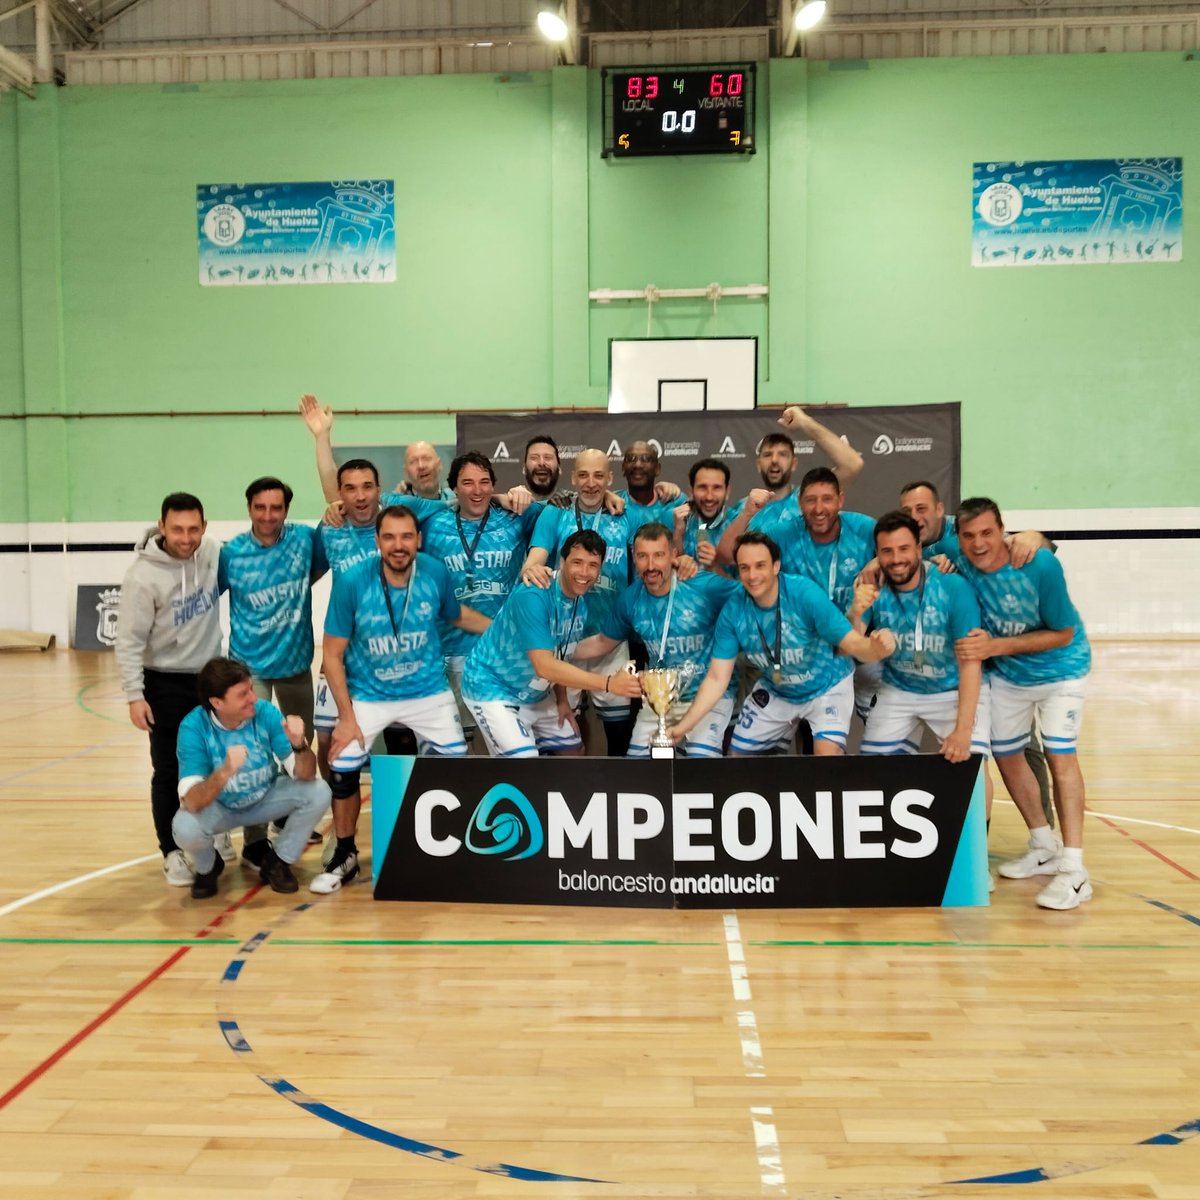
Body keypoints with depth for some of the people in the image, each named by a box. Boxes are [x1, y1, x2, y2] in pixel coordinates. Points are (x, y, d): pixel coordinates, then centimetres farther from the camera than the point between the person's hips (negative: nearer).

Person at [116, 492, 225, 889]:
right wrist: (135, 694, -18)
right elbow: (129, 641, -16)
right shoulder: (143, 576, -20)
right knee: (170, 771, 4)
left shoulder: (213, 553, -8)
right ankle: (173, 852, 17)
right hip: (167, 684, -4)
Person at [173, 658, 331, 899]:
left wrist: (300, 744, -43)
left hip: (266, 799, 2)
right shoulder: (194, 726, -26)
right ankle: (208, 867, 5)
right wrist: (225, 772, -52)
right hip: (218, 807, -2)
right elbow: (192, 802, -34)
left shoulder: (266, 712, -22)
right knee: (185, 827, -33)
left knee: (318, 793, -22)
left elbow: (306, 775, -22)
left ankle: (276, 862, 3)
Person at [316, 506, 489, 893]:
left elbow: (458, 615, 9)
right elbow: (333, 655, -11)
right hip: (368, 695, -1)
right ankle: (345, 855, 19)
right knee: (342, 769, -8)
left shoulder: (435, 573, -14)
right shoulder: (351, 582, -19)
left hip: (429, 692, 2)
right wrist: (347, 716, -13)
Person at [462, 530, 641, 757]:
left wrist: (561, 699, 0)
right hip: (493, 689, -8)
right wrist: (608, 683, -39)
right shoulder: (533, 595, -29)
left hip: (535, 693, 8)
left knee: (574, 751, 12)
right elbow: (544, 666, -36)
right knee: (525, 755, -19)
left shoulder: (584, 596, -5)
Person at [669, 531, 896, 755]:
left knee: (828, 752, -27)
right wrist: (683, 726, -23)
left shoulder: (805, 593, -29)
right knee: (738, 753, 11)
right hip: (775, 693, 4)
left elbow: (853, 643, -29)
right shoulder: (732, 611, -19)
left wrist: (877, 647, -54)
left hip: (827, 687, -4)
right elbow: (717, 679, -14)